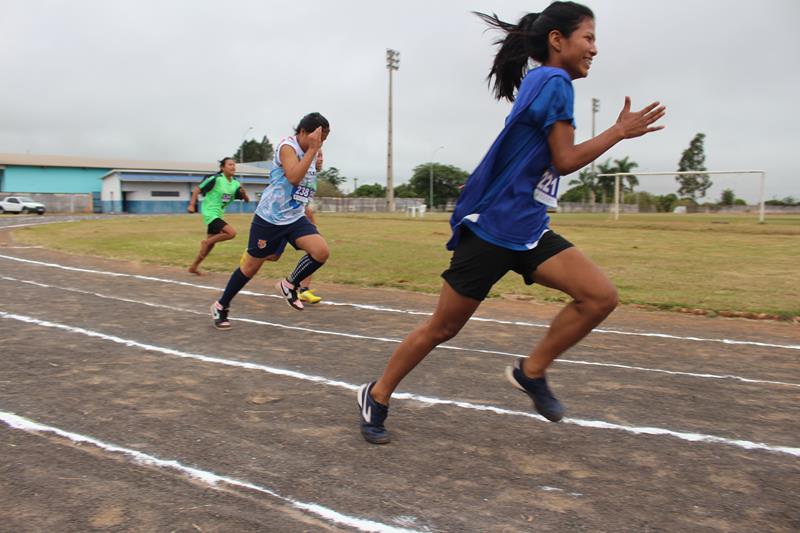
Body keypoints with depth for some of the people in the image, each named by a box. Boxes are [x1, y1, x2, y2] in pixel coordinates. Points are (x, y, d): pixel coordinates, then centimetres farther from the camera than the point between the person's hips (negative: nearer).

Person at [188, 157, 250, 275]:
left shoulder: (235, 183, 2)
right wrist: (192, 205, -19)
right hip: (210, 213, -8)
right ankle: (206, 242, -3)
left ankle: (194, 267, 26)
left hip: (218, 215, 8)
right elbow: (197, 189, -12)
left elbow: (247, 200, 4)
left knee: (211, 244, 13)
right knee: (231, 233, -23)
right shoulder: (216, 179, -17)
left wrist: (243, 192, -16)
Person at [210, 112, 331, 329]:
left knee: (322, 252, -16)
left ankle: (289, 285, 7)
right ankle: (221, 305, 25)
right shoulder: (287, 146, -15)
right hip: (270, 217, -6)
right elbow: (294, 177, -32)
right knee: (251, 265, 5)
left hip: (295, 218, 6)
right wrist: (312, 149, -29)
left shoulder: (310, 152, 8)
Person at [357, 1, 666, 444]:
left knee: (601, 296, -7)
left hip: (527, 231, 9)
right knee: (442, 328, 2)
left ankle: (531, 372, 9)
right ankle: (376, 397, 21)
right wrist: (620, 131, -5)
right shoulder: (554, 81, -10)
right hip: (491, 228, -9)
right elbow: (565, 161, -13)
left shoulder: (542, 84, 17)